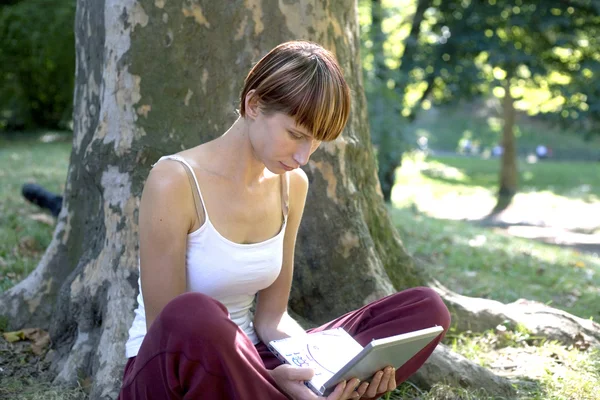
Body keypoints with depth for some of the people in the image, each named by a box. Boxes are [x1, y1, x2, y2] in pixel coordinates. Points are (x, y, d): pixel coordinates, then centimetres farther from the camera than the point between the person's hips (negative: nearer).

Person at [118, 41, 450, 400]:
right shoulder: (174, 182, -18)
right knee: (194, 316, -43)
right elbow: (172, 328, -17)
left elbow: (271, 316, 5)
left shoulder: (292, 184, 2)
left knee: (426, 308, -8)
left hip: (243, 366, 6)